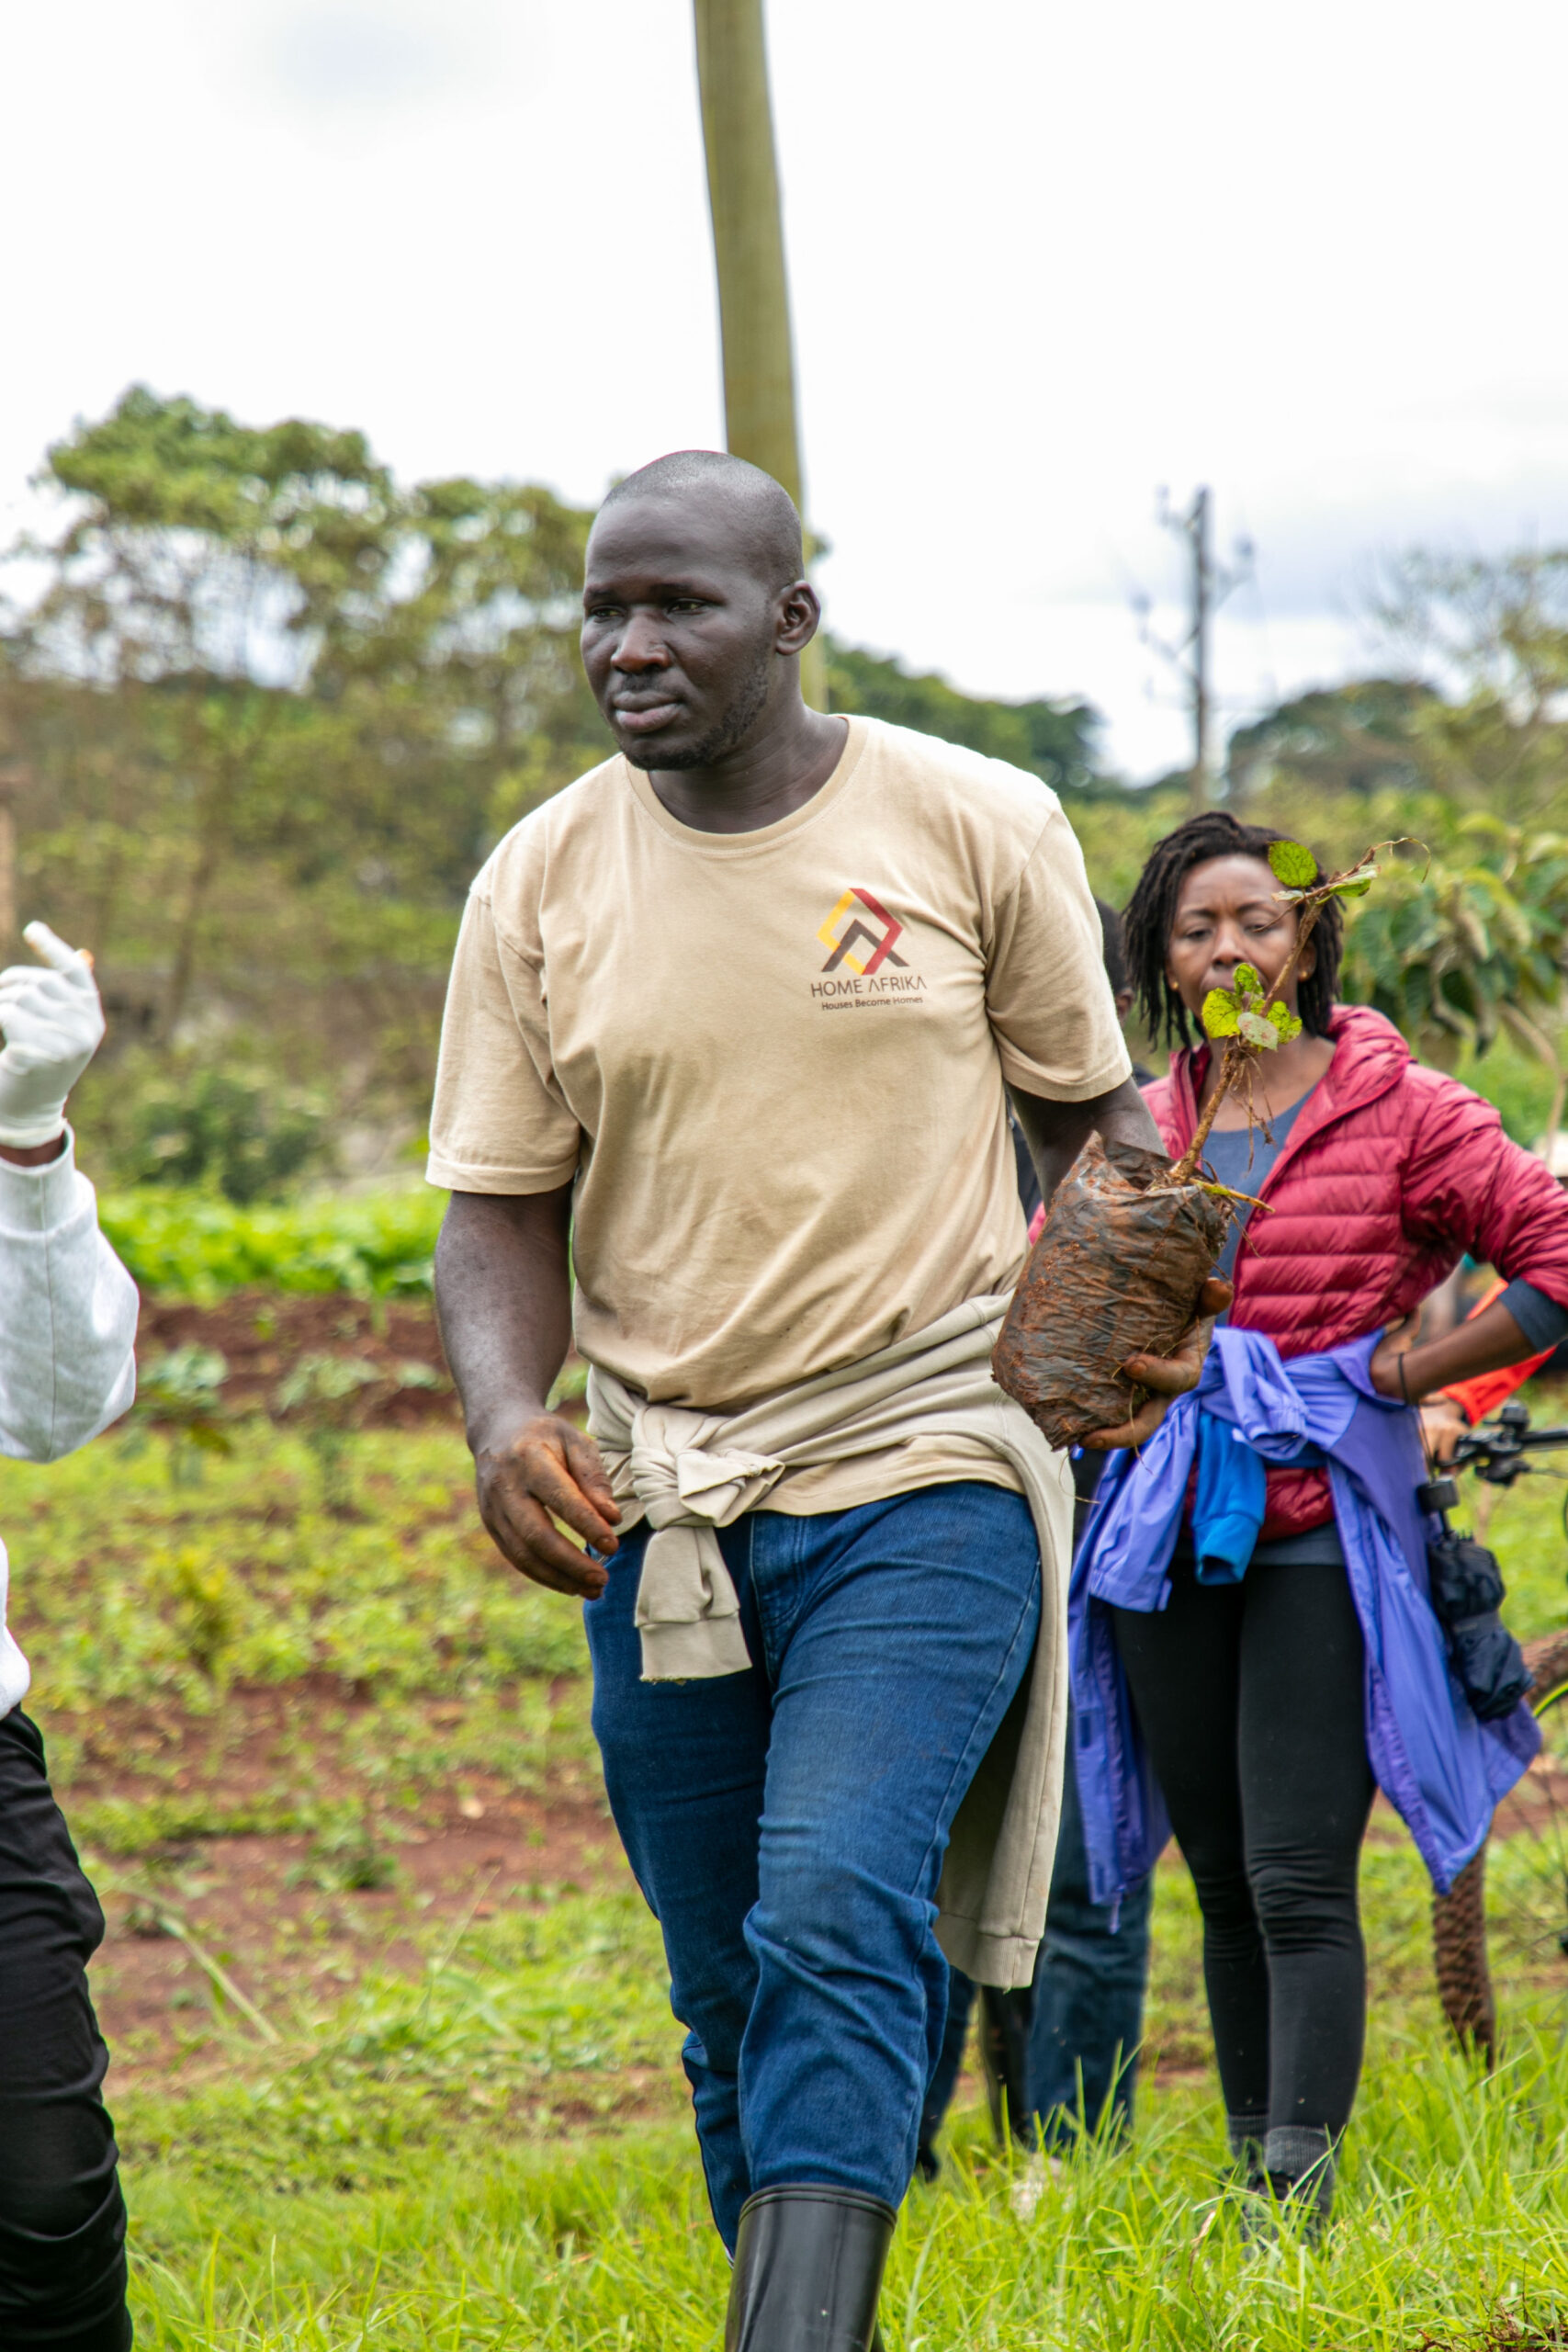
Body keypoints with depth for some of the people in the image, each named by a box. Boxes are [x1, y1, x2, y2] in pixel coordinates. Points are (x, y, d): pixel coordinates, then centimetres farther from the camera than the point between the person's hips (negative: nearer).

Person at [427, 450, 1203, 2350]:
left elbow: (1091, 1114, 8)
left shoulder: (975, 827, -4)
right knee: (731, 1993, 11)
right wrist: (505, 1422, -15)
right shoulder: (540, 884, 2)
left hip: (925, 1474, -3)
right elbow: (503, 1211, 5)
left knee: (837, 1920, -21)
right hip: (656, 1502, 4)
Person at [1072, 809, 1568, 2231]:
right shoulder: (1138, 1131, 10)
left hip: (1324, 1530, -4)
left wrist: (1416, 1374, -6)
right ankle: (1249, 2166, 20)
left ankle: (1300, 2200, -10)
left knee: (1301, 1884, -11)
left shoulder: (1399, 1108, -3)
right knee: (1223, 1882, 11)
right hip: (1170, 1529, 5)